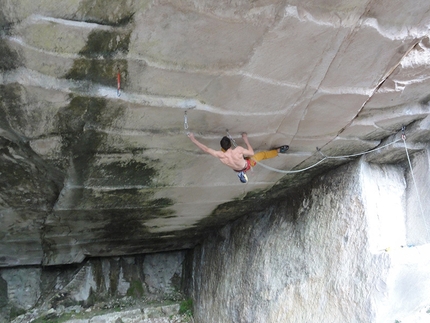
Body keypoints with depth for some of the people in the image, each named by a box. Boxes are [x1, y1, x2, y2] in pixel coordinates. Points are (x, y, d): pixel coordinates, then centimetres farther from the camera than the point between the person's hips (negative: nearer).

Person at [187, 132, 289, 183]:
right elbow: (252, 153, -23)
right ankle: (278, 150, 38)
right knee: (263, 154, 17)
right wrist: (246, 140, -16)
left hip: (237, 169, 3)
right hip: (248, 165, -3)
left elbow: (206, 149, -30)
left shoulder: (221, 155, -37)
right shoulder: (238, 150, -41)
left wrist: (193, 139, -25)